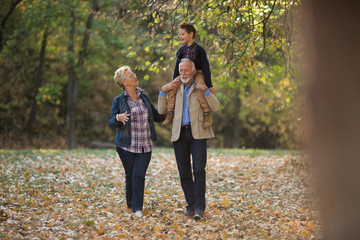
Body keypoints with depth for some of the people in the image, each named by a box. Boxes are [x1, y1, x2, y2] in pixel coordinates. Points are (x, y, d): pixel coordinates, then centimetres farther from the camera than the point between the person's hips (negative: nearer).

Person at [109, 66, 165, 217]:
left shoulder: (144, 97, 10)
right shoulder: (119, 101, -2)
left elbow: (157, 117, 17)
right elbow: (111, 124, -3)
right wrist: (118, 118, -25)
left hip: (145, 146, 2)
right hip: (127, 146, -2)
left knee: (139, 175, -8)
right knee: (130, 175, 5)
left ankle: (137, 208, -1)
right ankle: (130, 204, 26)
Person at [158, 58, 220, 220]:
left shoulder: (201, 88, 10)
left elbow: (215, 107, -3)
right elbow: (162, 110, 15)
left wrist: (205, 90, -16)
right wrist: (163, 92, 1)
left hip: (197, 133, -3)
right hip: (180, 134, 3)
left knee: (199, 169, -14)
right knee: (184, 173, 3)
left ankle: (199, 207, -14)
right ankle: (191, 205, 11)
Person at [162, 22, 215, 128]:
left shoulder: (199, 49, -9)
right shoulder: (180, 51, 8)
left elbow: (206, 67, -10)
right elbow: (177, 68, 16)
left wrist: (209, 85, -14)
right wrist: (174, 82, 13)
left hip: (198, 73, -5)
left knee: (200, 89, -36)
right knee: (171, 87, -20)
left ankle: (207, 115, -26)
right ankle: (169, 114, -16)